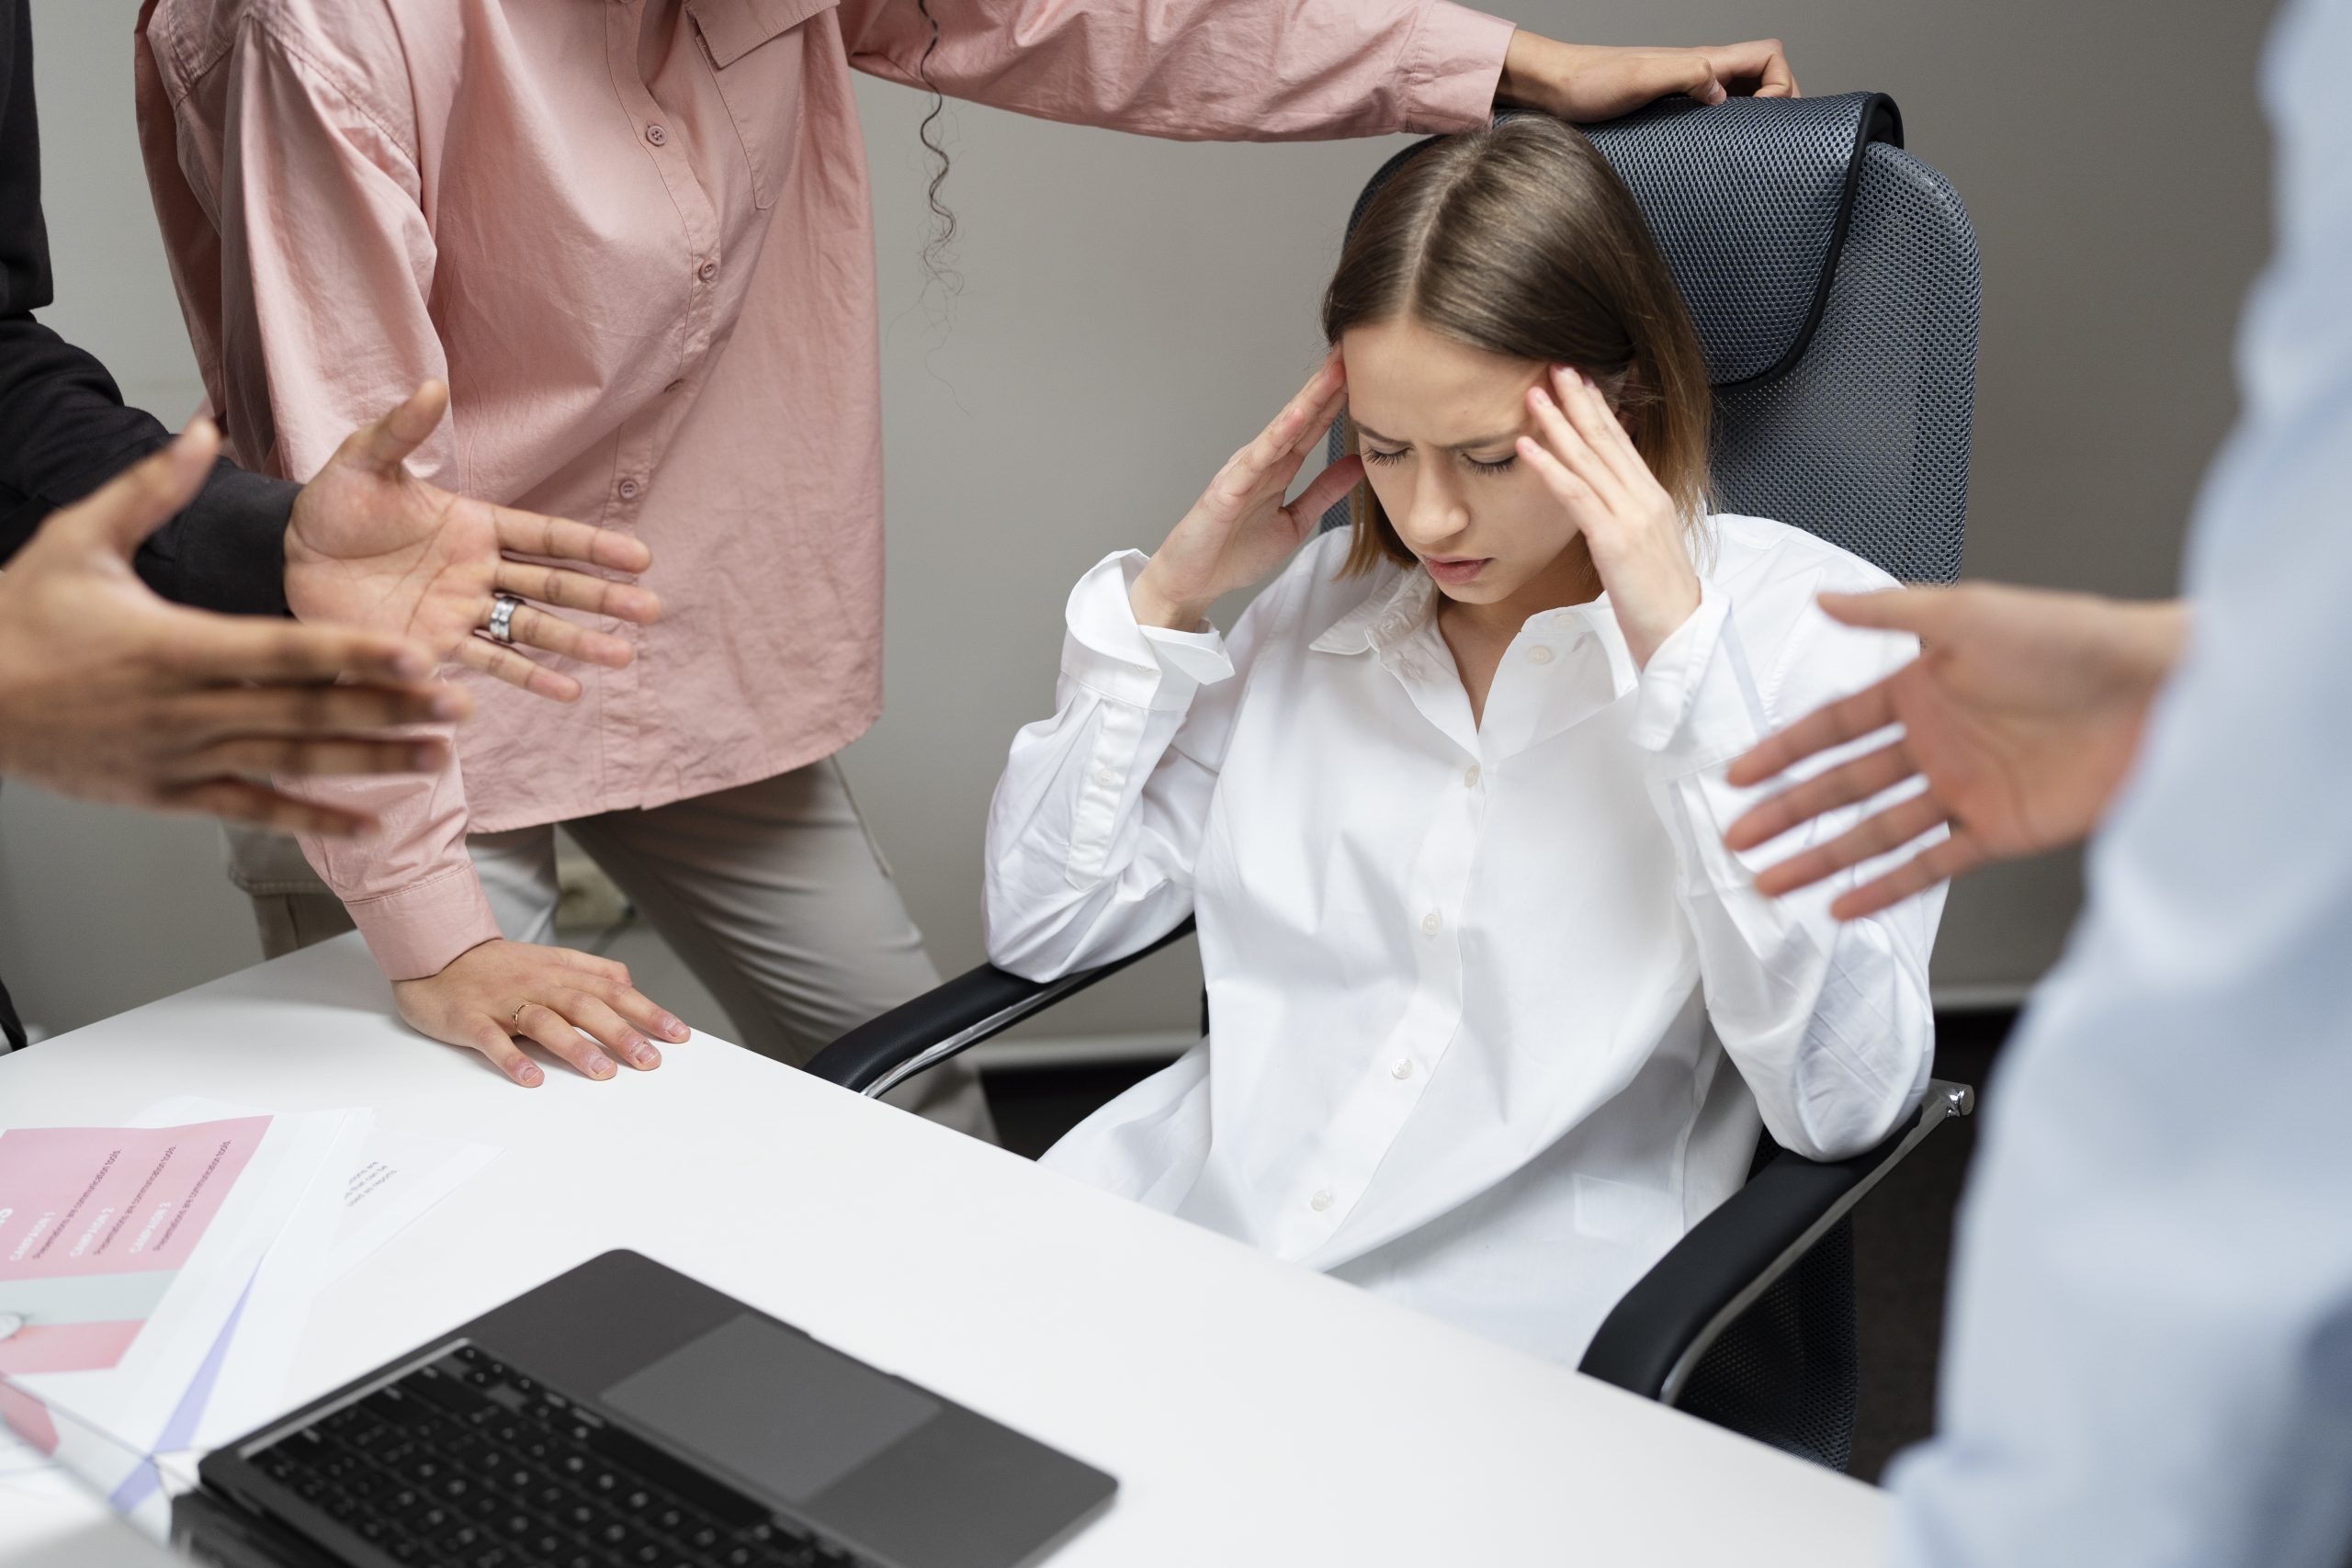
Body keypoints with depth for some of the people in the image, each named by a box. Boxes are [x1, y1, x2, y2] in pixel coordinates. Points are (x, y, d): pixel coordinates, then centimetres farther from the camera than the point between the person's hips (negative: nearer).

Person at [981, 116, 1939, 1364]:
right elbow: (1039, 924, 13)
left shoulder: (1811, 626, -2)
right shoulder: (1323, 599, 12)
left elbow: (1842, 1104, -14)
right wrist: (1161, 596, 4)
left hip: (1511, 1302, -3)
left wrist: (1680, 653, -16)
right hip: (1187, 1220, 4)